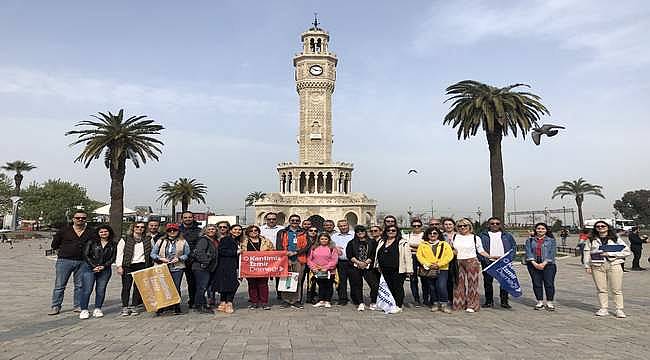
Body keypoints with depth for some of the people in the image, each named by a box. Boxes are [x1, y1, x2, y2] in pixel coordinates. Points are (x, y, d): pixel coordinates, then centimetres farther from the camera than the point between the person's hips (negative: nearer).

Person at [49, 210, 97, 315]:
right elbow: (54, 245, 10)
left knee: (80, 285, 7)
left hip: (82, 262, 1)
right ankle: (55, 307, 9)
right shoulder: (64, 231, 2)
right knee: (59, 285, 1)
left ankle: (77, 306, 17)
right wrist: (63, 251, 7)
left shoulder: (91, 232, 5)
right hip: (64, 260, -1)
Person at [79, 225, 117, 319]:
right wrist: (94, 266, -9)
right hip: (90, 268, -2)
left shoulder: (113, 244, 9)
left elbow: (113, 258, 6)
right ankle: (84, 310, 2)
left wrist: (103, 266, -8)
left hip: (105, 270, 2)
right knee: (87, 290, -6)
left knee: (101, 290, 2)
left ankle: (97, 309, 12)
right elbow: (86, 255, -1)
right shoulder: (91, 242, 4)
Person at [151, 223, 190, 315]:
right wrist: (160, 259, -7)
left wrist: (179, 258, -7)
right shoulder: (160, 241, 11)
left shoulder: (183, 242, 8)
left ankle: (177, 308, 7)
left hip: (177, 268, -1)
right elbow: (153, 254, 10)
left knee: (176, 288, -3)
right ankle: (160, 308, 9)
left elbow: (187, 255, 9)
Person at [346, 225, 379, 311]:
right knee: (357, 285, 1)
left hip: (368, 267, -1)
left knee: (375, 285, -12)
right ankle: (360, 303, 10)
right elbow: (349, 255, 3)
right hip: (355, 267, 1)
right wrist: (358, 262, -9)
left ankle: (373, 303, 2)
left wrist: (366, 262, -10)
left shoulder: (372, 242, 9)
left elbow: (374, 255, 3)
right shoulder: (352, 243, 11)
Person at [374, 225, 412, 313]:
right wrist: (378, 266, 18)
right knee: (389, 287, 10)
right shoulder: (381, 242, 15)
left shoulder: (402, 243, -2)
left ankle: (398, 306, 6)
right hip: (385, 270, 5)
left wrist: (408, 269, -11)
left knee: (398, 287, -2)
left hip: (398, 270, -5)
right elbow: (377, 255, 23)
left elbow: (408, 256, -6)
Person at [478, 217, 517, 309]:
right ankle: (489, 301, 14)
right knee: (487, 282, 3)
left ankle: (504, 301, 9)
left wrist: (509, 259, -5)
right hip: (488, 262, 0)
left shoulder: (507, 236, 13)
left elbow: (513, 247, 9)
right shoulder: (482, 235, 8)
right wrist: (484, 259, -10)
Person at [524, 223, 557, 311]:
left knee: (549, 283, -5)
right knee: (536, 283, 2)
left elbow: (552, 253, -2)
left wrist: (544, 263, -13)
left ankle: (549, 302, 4)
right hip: (533, 265, 2)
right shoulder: (530, 240, 12)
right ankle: (540, 302, 11)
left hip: (548, 264, -1)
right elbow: (528, 252, 2)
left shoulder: (551, 240, 9)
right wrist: (534, 263, -11)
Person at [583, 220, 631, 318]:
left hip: (614, 265, -1)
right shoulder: (592, 240, 12)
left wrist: (610, 253, -9)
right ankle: (604, 309, 10)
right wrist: (587, 266, 4)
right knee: (601, 289, 3)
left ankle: (620, 309, 8)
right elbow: (587, 253, 12)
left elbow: (627, 251, 0)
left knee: (617, 289, 0)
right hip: (597, 266, 1)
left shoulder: (616, 239, 7)